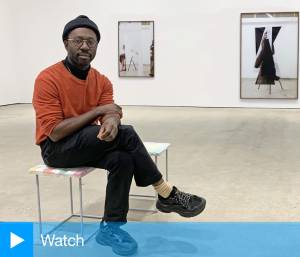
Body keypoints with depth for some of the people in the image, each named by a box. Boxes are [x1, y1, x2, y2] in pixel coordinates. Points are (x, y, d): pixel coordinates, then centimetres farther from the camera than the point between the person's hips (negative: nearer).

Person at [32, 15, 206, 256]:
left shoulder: (102, 81, 2)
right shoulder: (48, 79, -16)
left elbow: (110, 114, -11)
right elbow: (55, 132, -21)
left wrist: (111, 122, -37)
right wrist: (97, 111, -20)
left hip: (91, 143, 6)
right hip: (57, 148, -6)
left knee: (123, 158, -27)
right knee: (126, 134, -25)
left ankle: (110, 227, -14)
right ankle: (167, 194, -14)